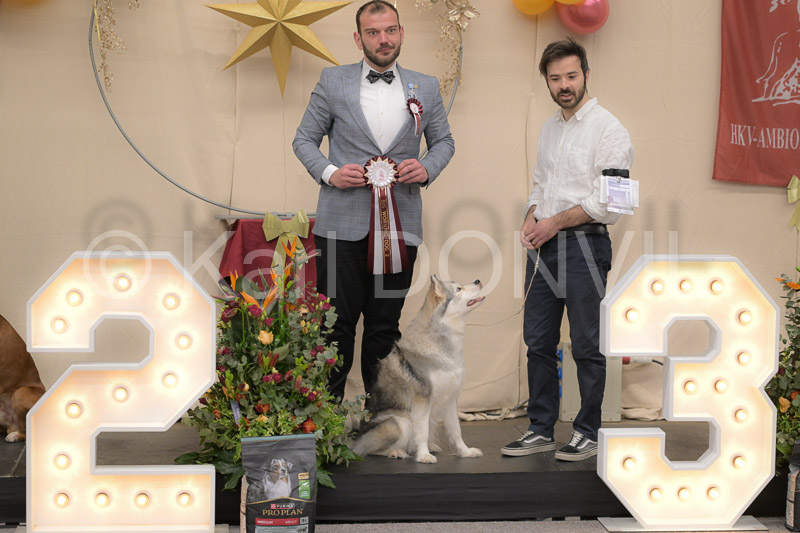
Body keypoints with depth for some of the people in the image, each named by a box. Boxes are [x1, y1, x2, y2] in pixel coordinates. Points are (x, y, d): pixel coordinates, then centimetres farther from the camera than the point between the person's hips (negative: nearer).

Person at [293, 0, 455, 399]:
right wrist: (329, 172, -10)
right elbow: (304, 139, 9)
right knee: (337, 323, -1)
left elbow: (443, 141, 18)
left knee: (385, 326, 9)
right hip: (342, 226, -2)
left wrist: (428, 168, -3)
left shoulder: (426, 87, 10)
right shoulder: (332, 81, 5)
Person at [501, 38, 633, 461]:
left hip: (583, 245, -7)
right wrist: (531, 219, 4)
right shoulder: (549, 129, 16)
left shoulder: (608, 129, -8)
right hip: (543, 246, 7)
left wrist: (555, 223, -12)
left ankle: (588, 433, 12)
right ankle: (541, 429, 19)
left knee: (587, 345, 0)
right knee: (538, 342, 9)